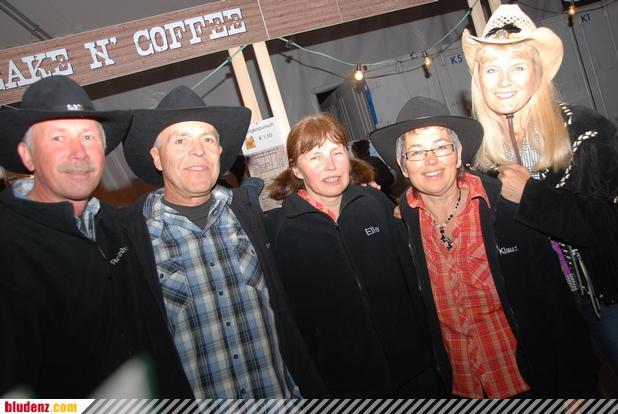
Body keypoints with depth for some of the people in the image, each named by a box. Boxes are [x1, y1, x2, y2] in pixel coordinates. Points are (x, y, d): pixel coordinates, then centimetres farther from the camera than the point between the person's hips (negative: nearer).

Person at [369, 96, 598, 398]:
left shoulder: (509, 207, -16)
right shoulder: (399, 221, -9)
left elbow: (556, 300, -11)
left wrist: (577, 385, -11)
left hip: (528, 383, -2)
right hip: (458, 387, 2)